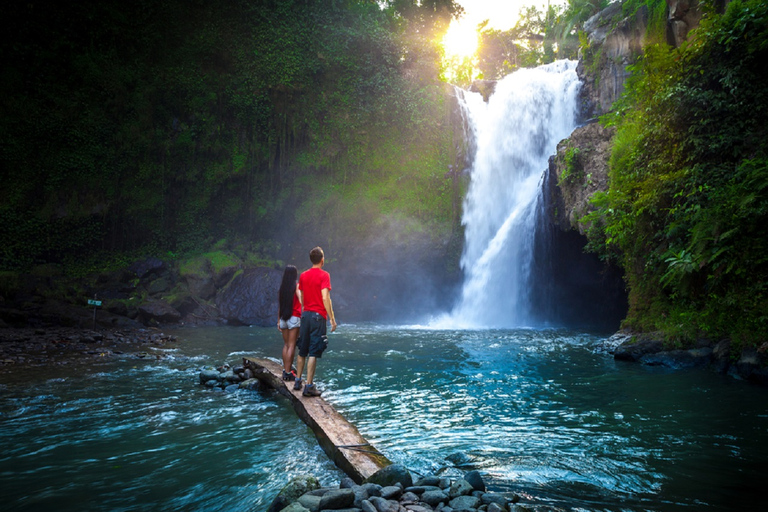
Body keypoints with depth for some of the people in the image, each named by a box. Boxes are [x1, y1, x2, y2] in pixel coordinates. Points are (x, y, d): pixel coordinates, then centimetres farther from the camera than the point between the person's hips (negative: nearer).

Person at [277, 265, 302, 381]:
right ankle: (288, 372, -6)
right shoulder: (296, 286, -5)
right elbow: (301, 300, -18)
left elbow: (279, 305, 11)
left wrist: (279, 320, 17)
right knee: (292, 345, -4)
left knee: (286, 345, 13)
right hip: (294, 318, -5)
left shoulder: (282, 287, 9)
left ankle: (285, 370, 15)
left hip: (283, 318, 5)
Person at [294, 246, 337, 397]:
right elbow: (325, 298, -17)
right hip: (318, 316, -6)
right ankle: (309, 386, -4)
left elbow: (302, 298, 14)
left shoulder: (303, 275, 9)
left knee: (302, 351, 16)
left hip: (305, 315, 6)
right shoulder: (324, 275, -10)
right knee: (313, 352, -4)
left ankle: (297, 381, 24)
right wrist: (332, 319, -14)